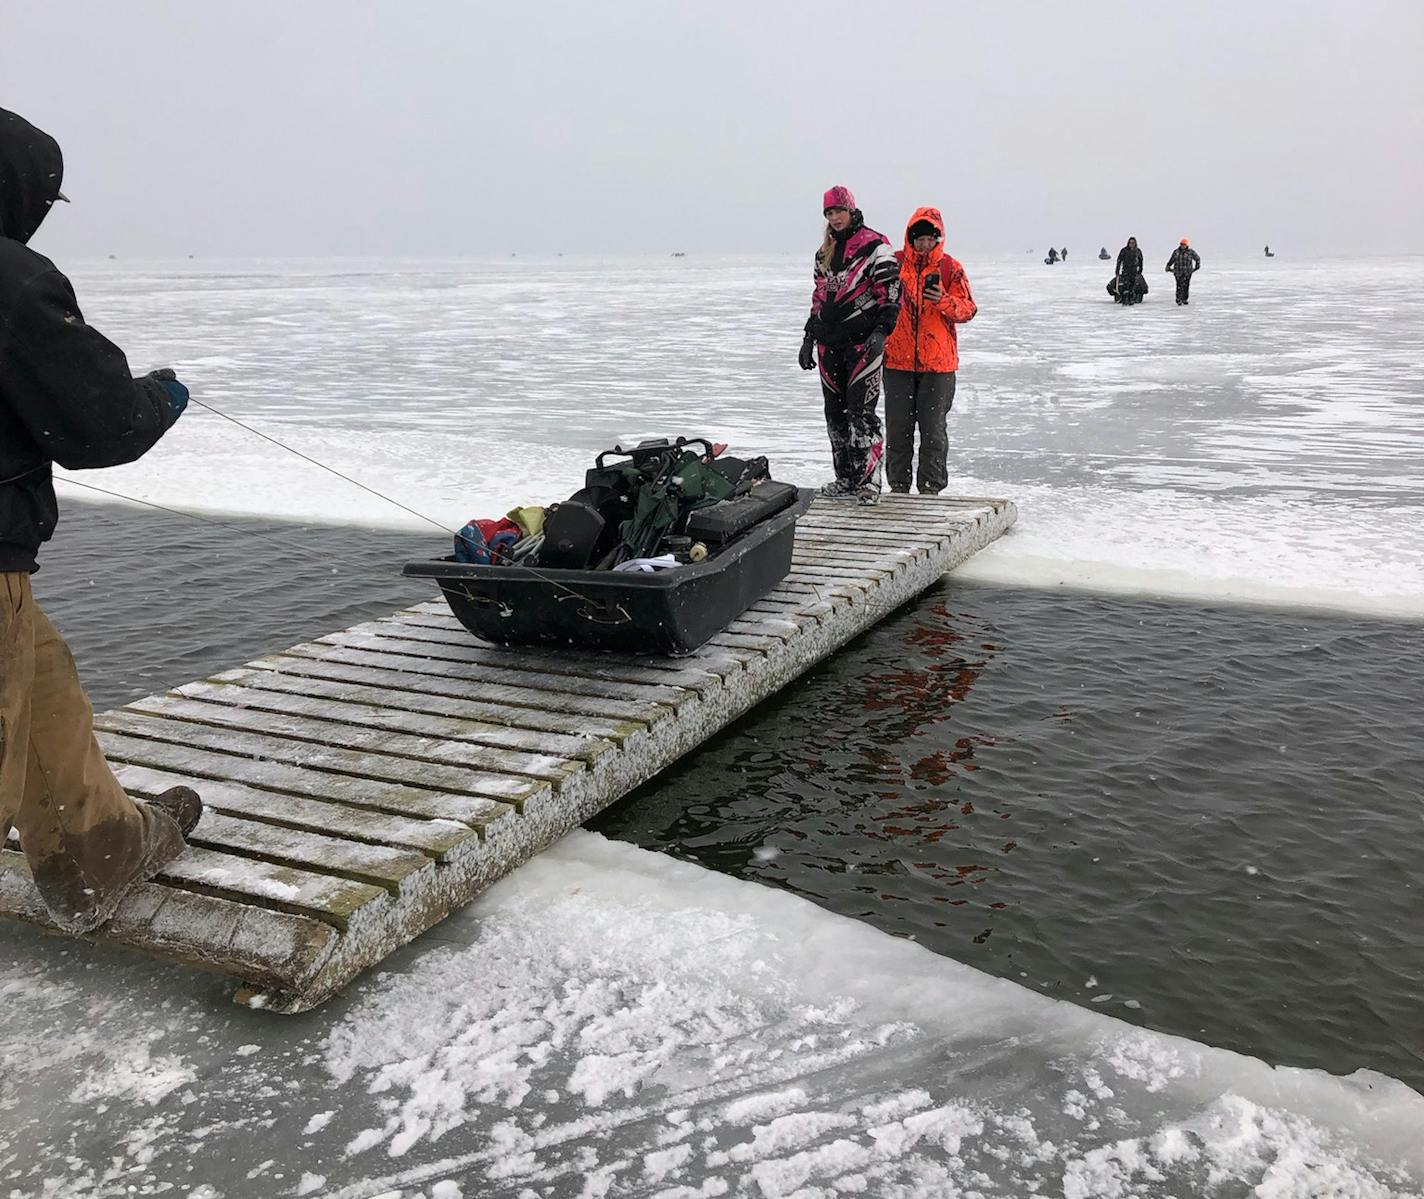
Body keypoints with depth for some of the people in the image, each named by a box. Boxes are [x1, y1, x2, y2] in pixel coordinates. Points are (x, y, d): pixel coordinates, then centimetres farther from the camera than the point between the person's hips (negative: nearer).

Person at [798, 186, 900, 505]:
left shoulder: (874, 246, -4)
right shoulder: (824, 253, 18)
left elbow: (890, 293, -9)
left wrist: (881, 332, -19)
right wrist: (809, 337, 21)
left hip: (862, 339, -7)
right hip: (829, 341, 7)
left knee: (862, 412, -12)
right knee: (835, 412, 8)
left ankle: (869, 481, -8)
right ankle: (846, 479, 16)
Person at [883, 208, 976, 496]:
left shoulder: (950, 267, 1)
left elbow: (968, 309, -3)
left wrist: (944, 301, -19)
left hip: (937, 363, -1)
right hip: (898, 360, 1)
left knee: (934, 428, 2)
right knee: (897, 428, 7)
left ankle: (931, 488, 10)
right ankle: (898, 486, 17)